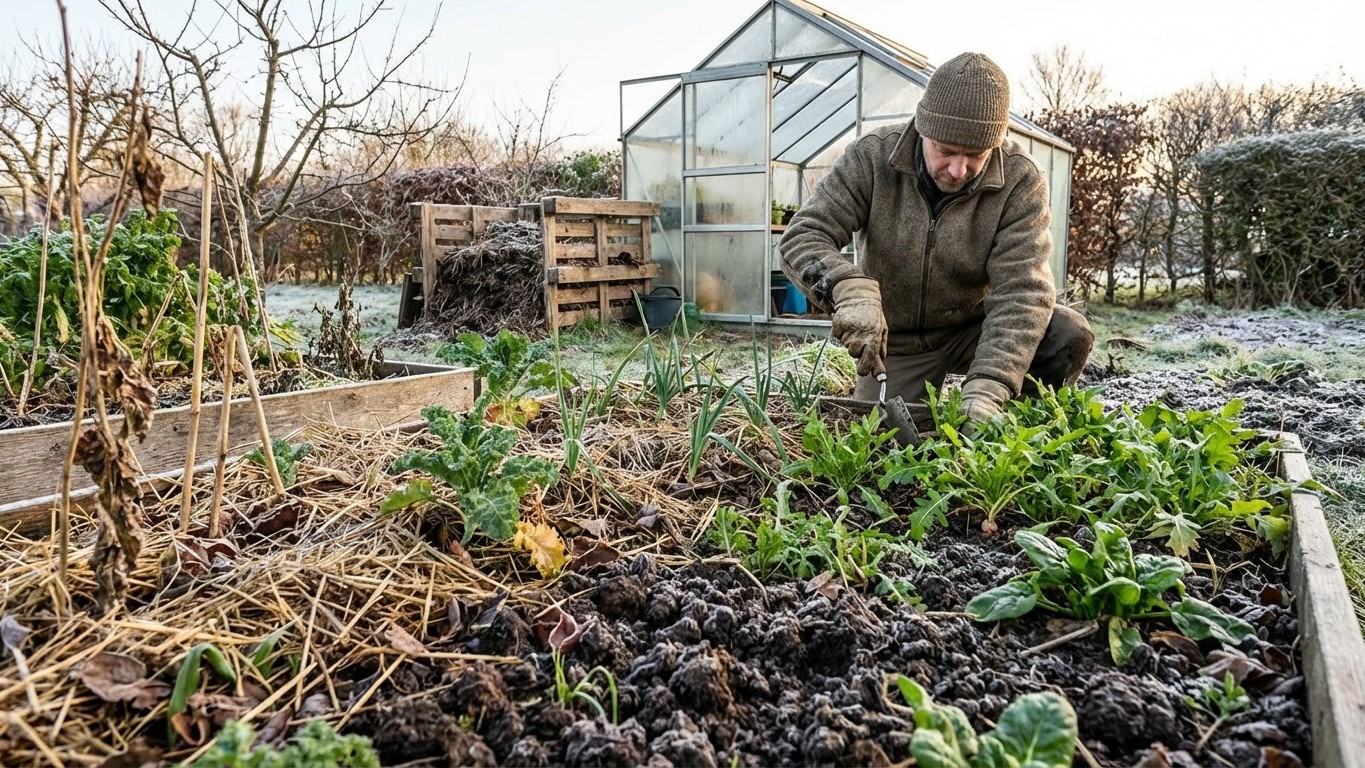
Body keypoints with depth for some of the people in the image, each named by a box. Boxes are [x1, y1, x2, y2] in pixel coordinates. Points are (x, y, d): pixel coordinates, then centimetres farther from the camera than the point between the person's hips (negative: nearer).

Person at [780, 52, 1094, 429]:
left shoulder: (1021, 180, -18)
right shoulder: (872, 157, -17)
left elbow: (1021, 289, -26)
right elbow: (802, 237, -22)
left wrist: (986, 388, -41)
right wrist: (849, 288, -45)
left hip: (973, 329, 0)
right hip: (893, 339, 0)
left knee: (1069, 335, -22)